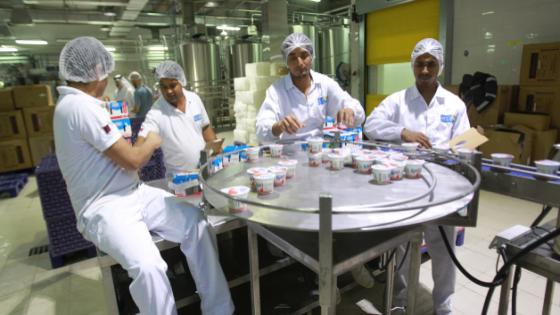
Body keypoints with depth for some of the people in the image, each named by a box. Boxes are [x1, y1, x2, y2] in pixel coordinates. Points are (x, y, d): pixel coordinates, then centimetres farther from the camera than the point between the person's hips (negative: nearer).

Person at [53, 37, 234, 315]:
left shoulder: (78, 103, 14)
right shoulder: (79, 106, -19)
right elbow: (132, 160, -18)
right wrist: (152, 141, 0)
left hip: (134, 194, 9)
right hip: (104, 209, -9)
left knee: (194, 220, -6)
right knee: (149, 266, -33)